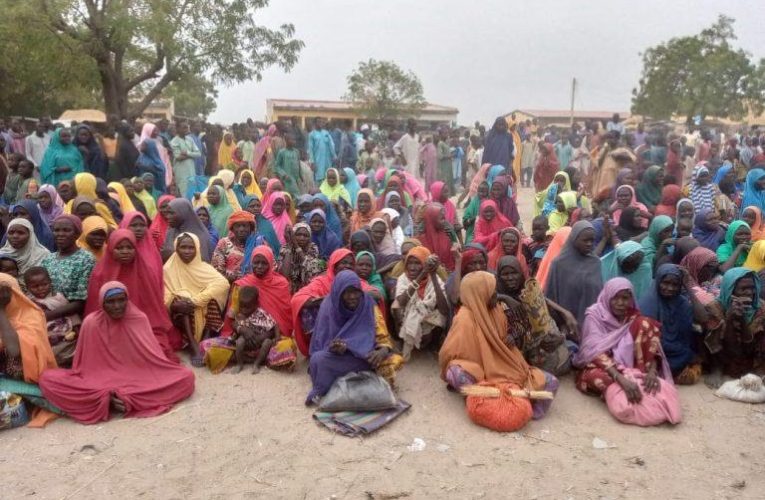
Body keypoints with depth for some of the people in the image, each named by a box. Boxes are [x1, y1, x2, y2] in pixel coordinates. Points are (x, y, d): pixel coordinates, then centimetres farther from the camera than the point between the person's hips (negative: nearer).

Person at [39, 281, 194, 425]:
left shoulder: (139, 319, -3)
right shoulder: (91, 323, -6)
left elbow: (153, 356, 1)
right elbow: (85, 365, -2)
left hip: (137, 380, 1)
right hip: (100, 381, 0)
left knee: (186, 377, -23)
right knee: (47, 379, -24)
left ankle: (125, 398, -28)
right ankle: (108, 399, -26)